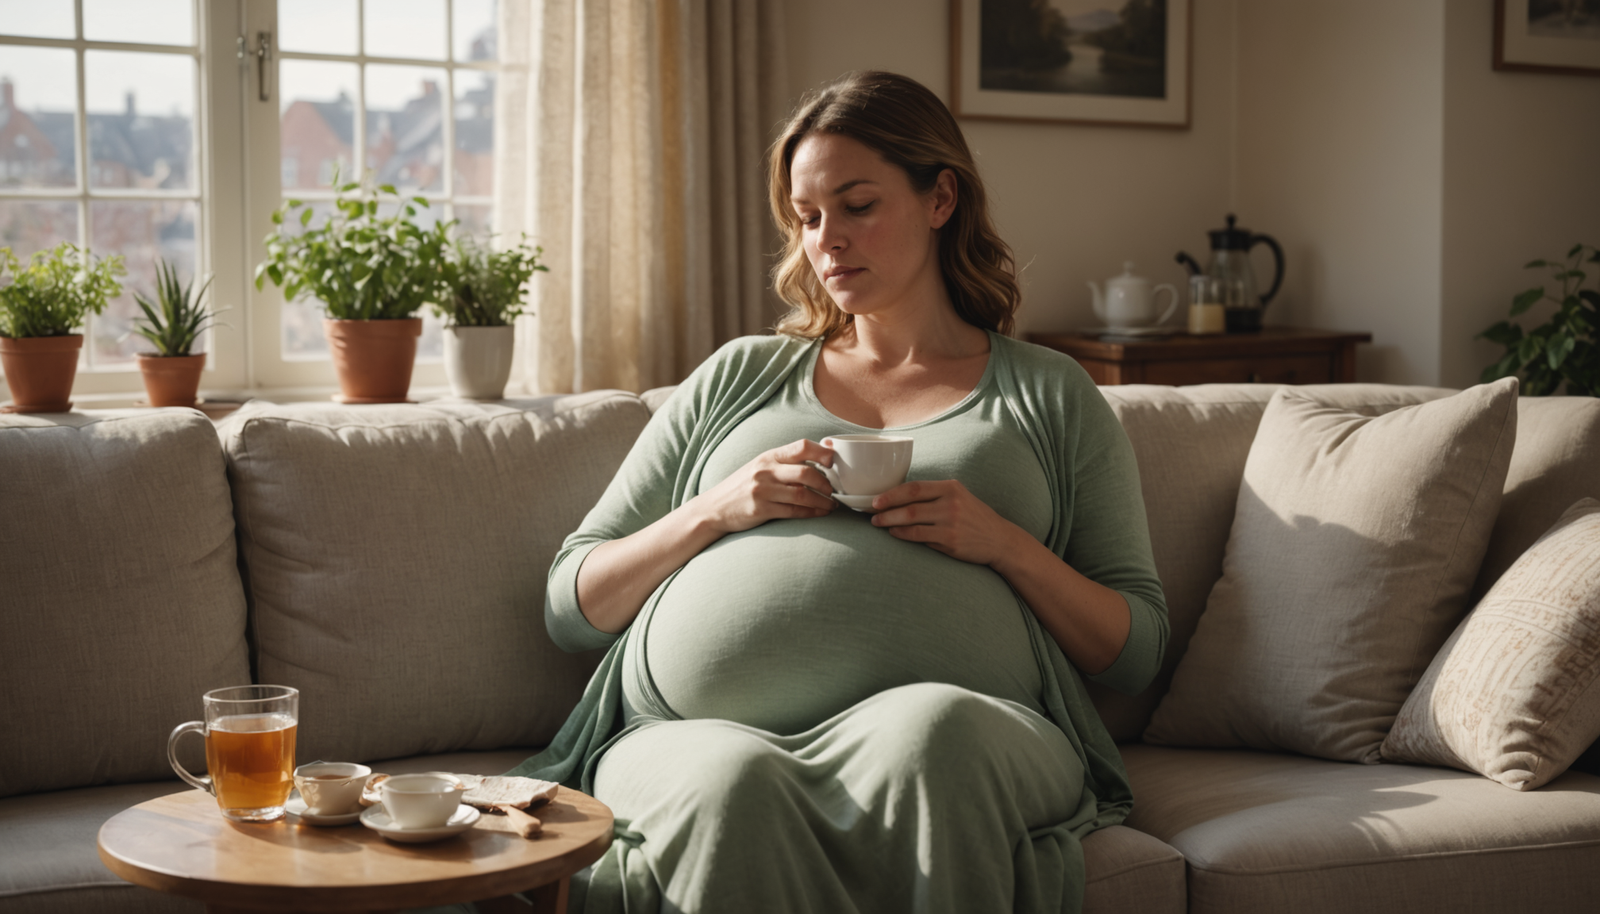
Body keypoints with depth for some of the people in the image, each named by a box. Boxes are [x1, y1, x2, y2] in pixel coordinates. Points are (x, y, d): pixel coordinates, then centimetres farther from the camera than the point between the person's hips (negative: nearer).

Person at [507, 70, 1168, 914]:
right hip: (700, 730, 0)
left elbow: (1136, 653, 17)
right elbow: (570, 609, 21)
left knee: (929, 729, -39)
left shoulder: (1049, 395, 22)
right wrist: (712, 513, 3)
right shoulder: (739, 377, 26)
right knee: (735, 784, -39)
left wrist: (1006, 544, -1)